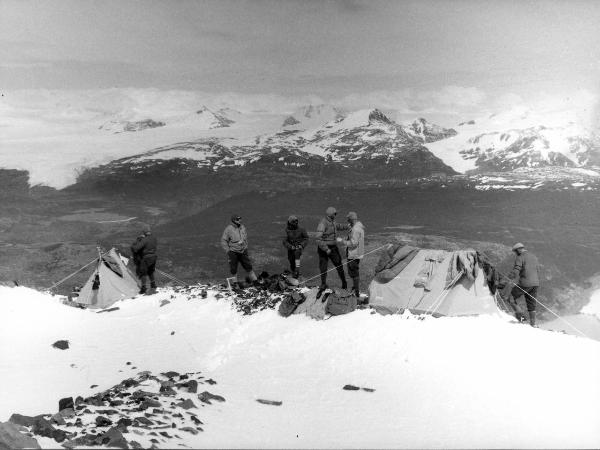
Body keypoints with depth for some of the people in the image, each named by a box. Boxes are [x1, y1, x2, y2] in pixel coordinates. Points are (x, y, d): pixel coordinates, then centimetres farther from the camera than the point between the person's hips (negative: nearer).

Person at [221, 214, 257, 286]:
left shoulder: (242, 227, 4)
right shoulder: (229, 229, -14)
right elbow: (223, 241, -9)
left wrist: (246, 247, 16)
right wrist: (228, 251, -11)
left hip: (243, 251, 5)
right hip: (233, 252, -5)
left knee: (248, 266, 12)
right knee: (233, 269, 7)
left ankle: (254, 280, 23)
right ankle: (236, 282, 21)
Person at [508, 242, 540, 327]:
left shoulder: (520, 258, -8)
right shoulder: (533, 256, 16)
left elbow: (516, 271, -19)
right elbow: (538, 270, 19)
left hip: (525, 283, -7)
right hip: (535, 283, 7)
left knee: (512, 298, 8)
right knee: (531, 303, 14)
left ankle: (520, 315, 1)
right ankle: (533, 323, 15)